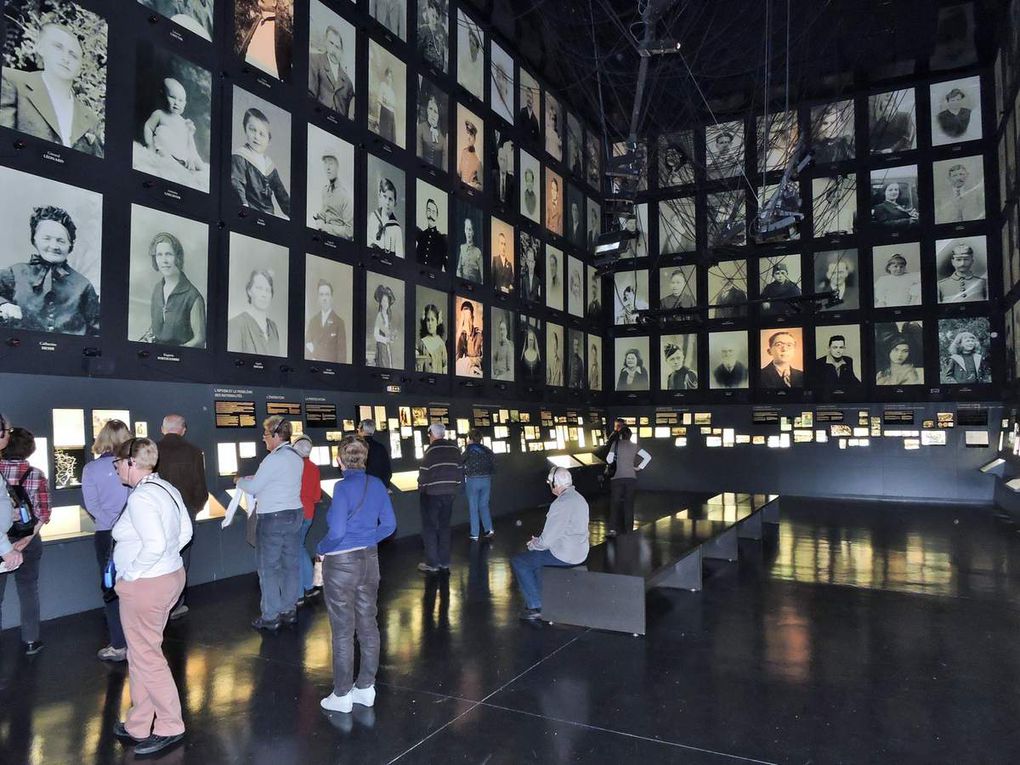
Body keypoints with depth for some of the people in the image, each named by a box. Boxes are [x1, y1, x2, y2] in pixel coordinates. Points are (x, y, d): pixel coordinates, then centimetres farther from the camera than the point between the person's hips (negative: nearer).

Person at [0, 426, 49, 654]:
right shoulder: (36, 474, -10)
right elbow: (43, 513, -12)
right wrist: (28, 537, -8)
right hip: (27, 539, 0)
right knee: (28, 590, 11)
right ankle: (30, 641, 19)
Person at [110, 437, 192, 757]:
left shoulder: (140, 497, -21)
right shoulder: (167, 488, 7)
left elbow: (155, 544, -29)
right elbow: (185, 531, 13)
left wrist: (130, 574, -16)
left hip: (144, 586, -9)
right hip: (170, 576, 9)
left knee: (146, 657, 5)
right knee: (141, 654, 20)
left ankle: (170, 727, 18)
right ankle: (138, 725, 33)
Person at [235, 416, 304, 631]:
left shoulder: (274, 459, -17)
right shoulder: (297, 458, 9)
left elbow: (253, 488, -13)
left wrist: (239, 481, 6)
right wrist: (253, 478, 13)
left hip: (272, 518, -8)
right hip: (295, 514, 8)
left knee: (268, 567, 2)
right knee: (291, 564, 13)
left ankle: (270, 616, 8)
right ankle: (289, 609, 22)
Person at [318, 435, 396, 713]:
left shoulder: (343, 487, -18)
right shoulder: (377, 485, 0)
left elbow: (337, 531, -22)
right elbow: (389, 524, 5)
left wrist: (321, 549, -4)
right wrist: (367, 541, 11)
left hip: (342, 564, -6)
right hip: (369, 560, 6)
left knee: (343, 631, 5)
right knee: (368, 625, 14)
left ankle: (342, 695, 18)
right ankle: (366, 688, 26)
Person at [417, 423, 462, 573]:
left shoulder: (432, 449, -14)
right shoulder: (454, 448, 4)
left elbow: (424, 471, -14)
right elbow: (460, 470, 7)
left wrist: (421, 486, 3)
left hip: (431, 493, -6)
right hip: (449, 493, 6)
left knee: (429, 527, 4)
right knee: (444, 526, 15)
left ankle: (432, 563, 6)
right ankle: (444, 562, 18)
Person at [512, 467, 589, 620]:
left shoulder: (561, 504, -23)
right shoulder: (578, 498, 8)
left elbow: (547, 540, -22)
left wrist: (533, 545, 0)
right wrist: (538, 541, 13)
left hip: (564, 555, -10)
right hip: (579, 551, 10)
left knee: (518, 561, 3)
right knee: (536, 556, 31)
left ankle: (536, 607, 7)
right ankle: (541, 599, 32)